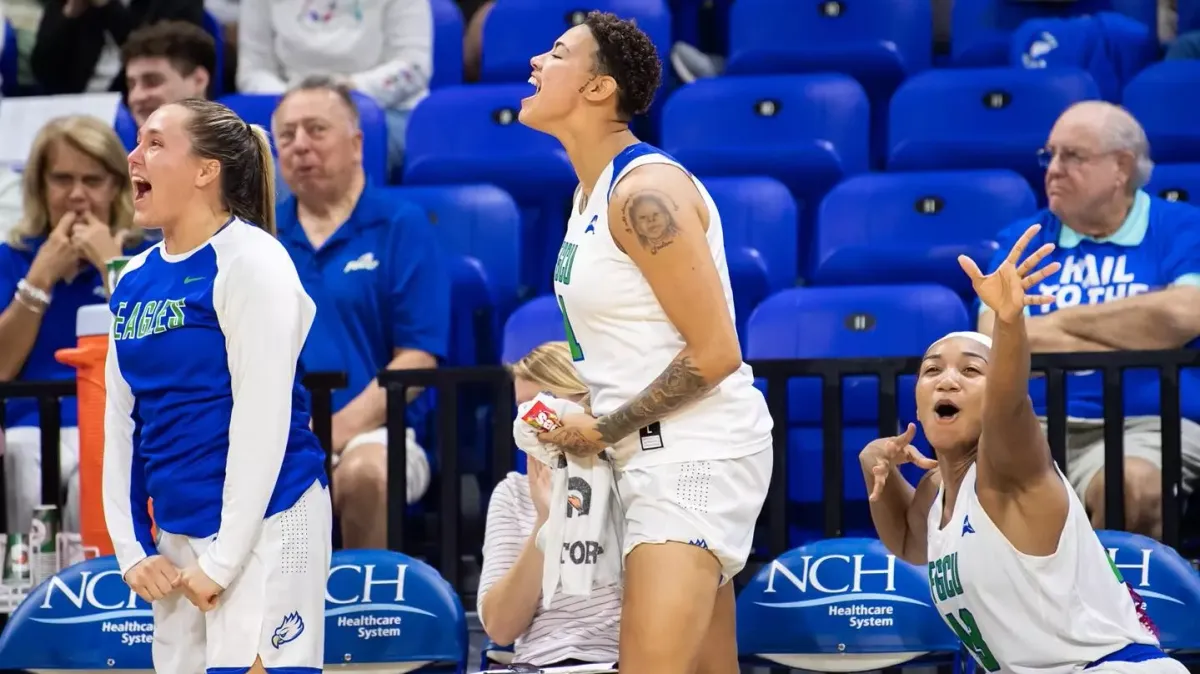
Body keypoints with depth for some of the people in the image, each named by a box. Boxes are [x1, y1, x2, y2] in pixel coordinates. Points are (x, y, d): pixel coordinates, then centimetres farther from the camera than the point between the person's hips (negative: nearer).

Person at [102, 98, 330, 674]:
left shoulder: (250, 260, -10)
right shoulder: (134, 280, 11)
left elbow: (263, 417, -15)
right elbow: (121, 424, 14)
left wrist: (222, 558, -16)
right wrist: (132, 550, 6)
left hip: (261, 524, -7)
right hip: (175, 535, 7)